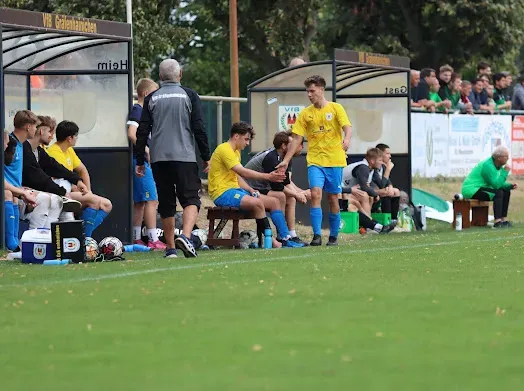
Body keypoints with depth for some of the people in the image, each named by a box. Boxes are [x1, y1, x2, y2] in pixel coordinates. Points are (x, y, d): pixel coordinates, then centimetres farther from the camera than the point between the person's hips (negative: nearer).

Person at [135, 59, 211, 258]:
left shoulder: (151, 98, 8)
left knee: (166, 204, 10)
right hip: (184, 157, -3)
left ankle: (171, 248, 10)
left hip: (159, 159, 3)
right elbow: (199, 128, 0)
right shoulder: (189, 95, 2)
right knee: (191, 200, -3)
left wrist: (140, 161, 13)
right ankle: (185, 236, -27)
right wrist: (205, 157, 7)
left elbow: (142, 131, 7)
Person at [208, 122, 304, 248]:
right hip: (222, 193, -10)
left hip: (235, 190, 10)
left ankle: (286, 239, -2)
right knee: (257, 203, -32)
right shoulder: (224, 149, -12)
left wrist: (251, 190, 2)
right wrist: (268, 176, -21)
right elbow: (242, 172, -20)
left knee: (274, 202, 2)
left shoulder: (235, 152, 22)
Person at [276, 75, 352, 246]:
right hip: (315, 161, 1)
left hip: (335, 160, -1)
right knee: (315, 194, -17)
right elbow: (296, 139, 8)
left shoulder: (336, 108, 1)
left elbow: (347, 127, -11)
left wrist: (347, 139, -34)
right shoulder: (305, 114, 8)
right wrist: (286, 161, 2)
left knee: (333, 198, 4)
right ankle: (317, 235, -17)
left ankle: (333, 237, 17)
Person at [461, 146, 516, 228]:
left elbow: (499, 184, 13)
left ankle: (504, 219, 6)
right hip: (472, 190, -10)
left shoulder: (498, 165, 6)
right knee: (498, 193, -27)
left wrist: (510, 185, -4)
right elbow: (496, 185, -30)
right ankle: (497, 222, -31)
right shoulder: (488, 165, -24)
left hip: (482, 189, 10)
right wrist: (505, 171, -23)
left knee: (506, 192, 7)